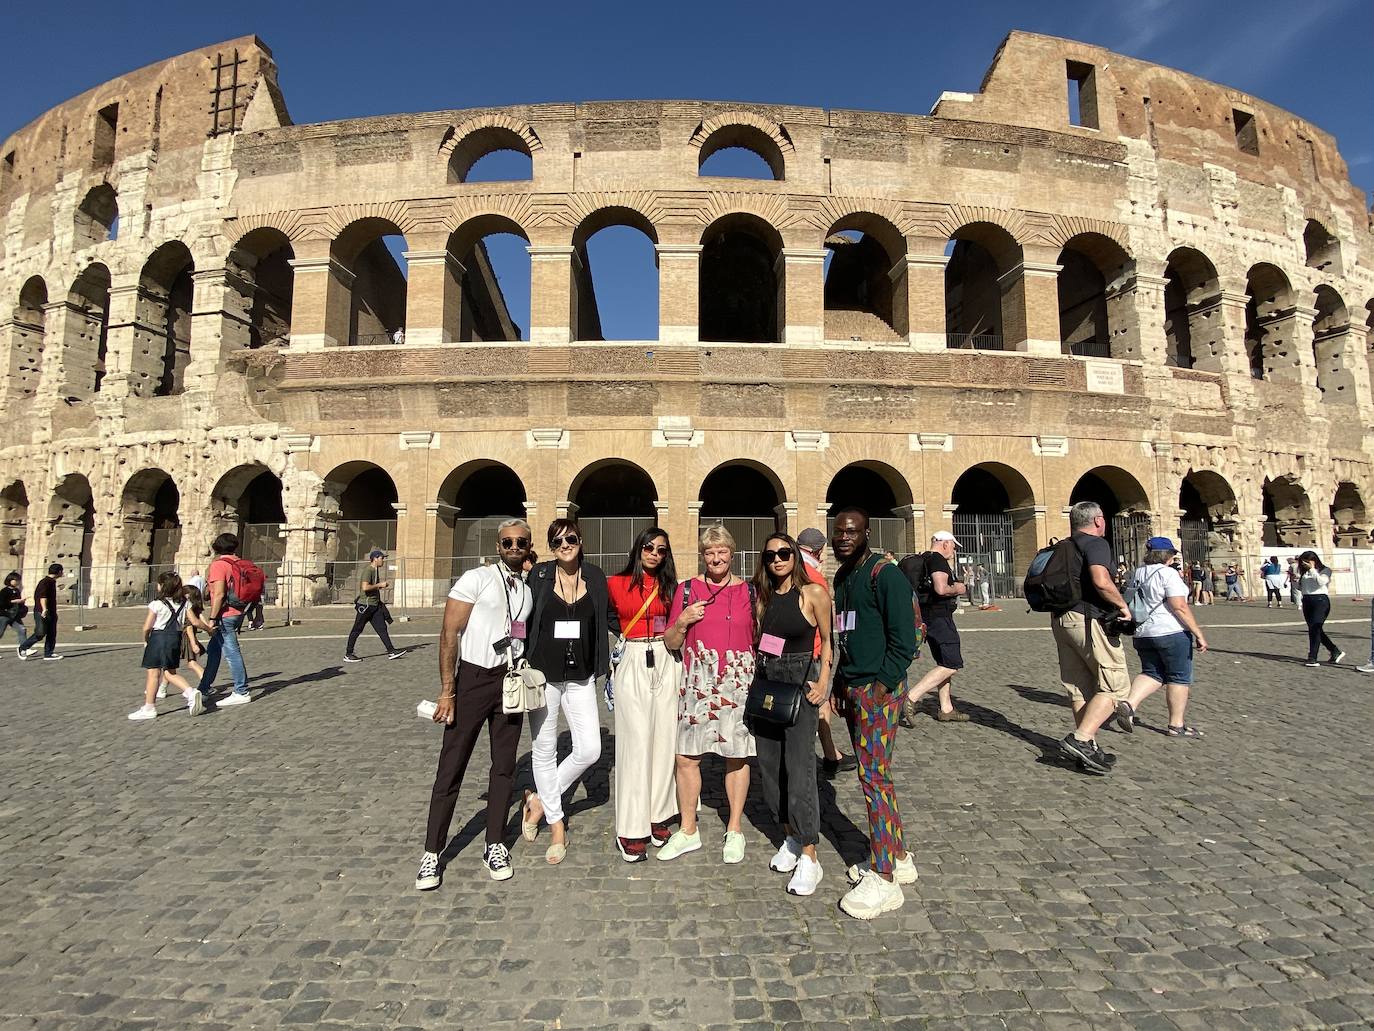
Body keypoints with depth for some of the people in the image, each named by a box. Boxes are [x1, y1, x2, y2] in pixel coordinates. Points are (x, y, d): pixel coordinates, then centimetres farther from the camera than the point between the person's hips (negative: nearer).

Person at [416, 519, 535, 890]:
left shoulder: (529, 591, 12)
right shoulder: (476, 579, -6)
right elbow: (449, 634, -9)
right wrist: (447, 691, -13)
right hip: (473, 677, -5)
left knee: (504, 765, 10)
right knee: (452, 765, 2)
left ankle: (495, 845, 24)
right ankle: (432, 853, 15)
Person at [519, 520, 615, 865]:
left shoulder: (595, 576, 2)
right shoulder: (539, 575, -3)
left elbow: (609, 616, 16)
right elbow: (524, 620, 1)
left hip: (580, 678, 2)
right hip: (543, 674, -1)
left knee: (589, 750, -3)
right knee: (544, 750, 8)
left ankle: (540, 799, 21)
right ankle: (556, 825, 27)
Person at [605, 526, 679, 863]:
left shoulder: (669, 587, 10)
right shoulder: (617, 584, 2)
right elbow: (607, 614, 15)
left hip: (666, 663, 3)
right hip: (633, 665, -3)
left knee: (664, 740, 4)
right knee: (636, 743, -5)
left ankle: (657, 817, 17)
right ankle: (631, 829, 2)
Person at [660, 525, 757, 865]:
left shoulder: (748, 591, 5)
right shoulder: (687, 589, 5)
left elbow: (759, 638, 11)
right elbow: (671, 642, 8)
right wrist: (682, 621, -9)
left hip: (739, 682, 0)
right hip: (698, 682, 1)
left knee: (737, 756, 7)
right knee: (686, 757, 2)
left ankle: (734, 830, 23)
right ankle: (688, 831, 20)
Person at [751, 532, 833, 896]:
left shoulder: (813, 593, -6)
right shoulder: (763, 597, 9)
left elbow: (827, 641, 0)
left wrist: (823, 682, -9)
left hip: (801, 681, -5)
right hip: (765, 681, 6)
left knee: (799, 769, -9)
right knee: (769, 764, 8)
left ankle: (809, 858, 1)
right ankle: (791, 838, 26)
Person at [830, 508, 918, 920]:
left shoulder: (885, 575, -12)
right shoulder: (841, 578, 14)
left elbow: (905, 638, -15)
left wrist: (882, 685, -18)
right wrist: (840, 683, 14)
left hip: (877, 690, -9)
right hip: (852, 690, 9)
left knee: (873, 777, -5)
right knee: (874, 775, 16)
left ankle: (884, 879, 5)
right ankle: (898, 858, 30)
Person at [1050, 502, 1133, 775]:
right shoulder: (1096, 543, -9)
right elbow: (1101, 581, -25)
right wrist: (1123, 606, -12)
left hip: (1062, 620, 8)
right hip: (1090, 621, -8)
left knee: (1079, 688, 12)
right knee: (1115, 686, -1)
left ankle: (1088, 749, 16)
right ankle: (1080, 740, -12)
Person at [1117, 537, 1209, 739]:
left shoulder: (1137, 573, 11)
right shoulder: (1167, 573, -13)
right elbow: (1180, 607, -18)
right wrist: (1198, 633, -14)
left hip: (1142, 634, 7)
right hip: (1171, 632, -7)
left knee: (1151, 673, 12)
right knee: (1179, 677, 6)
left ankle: (1129, 704, -10)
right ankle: (1177, 725, 12)